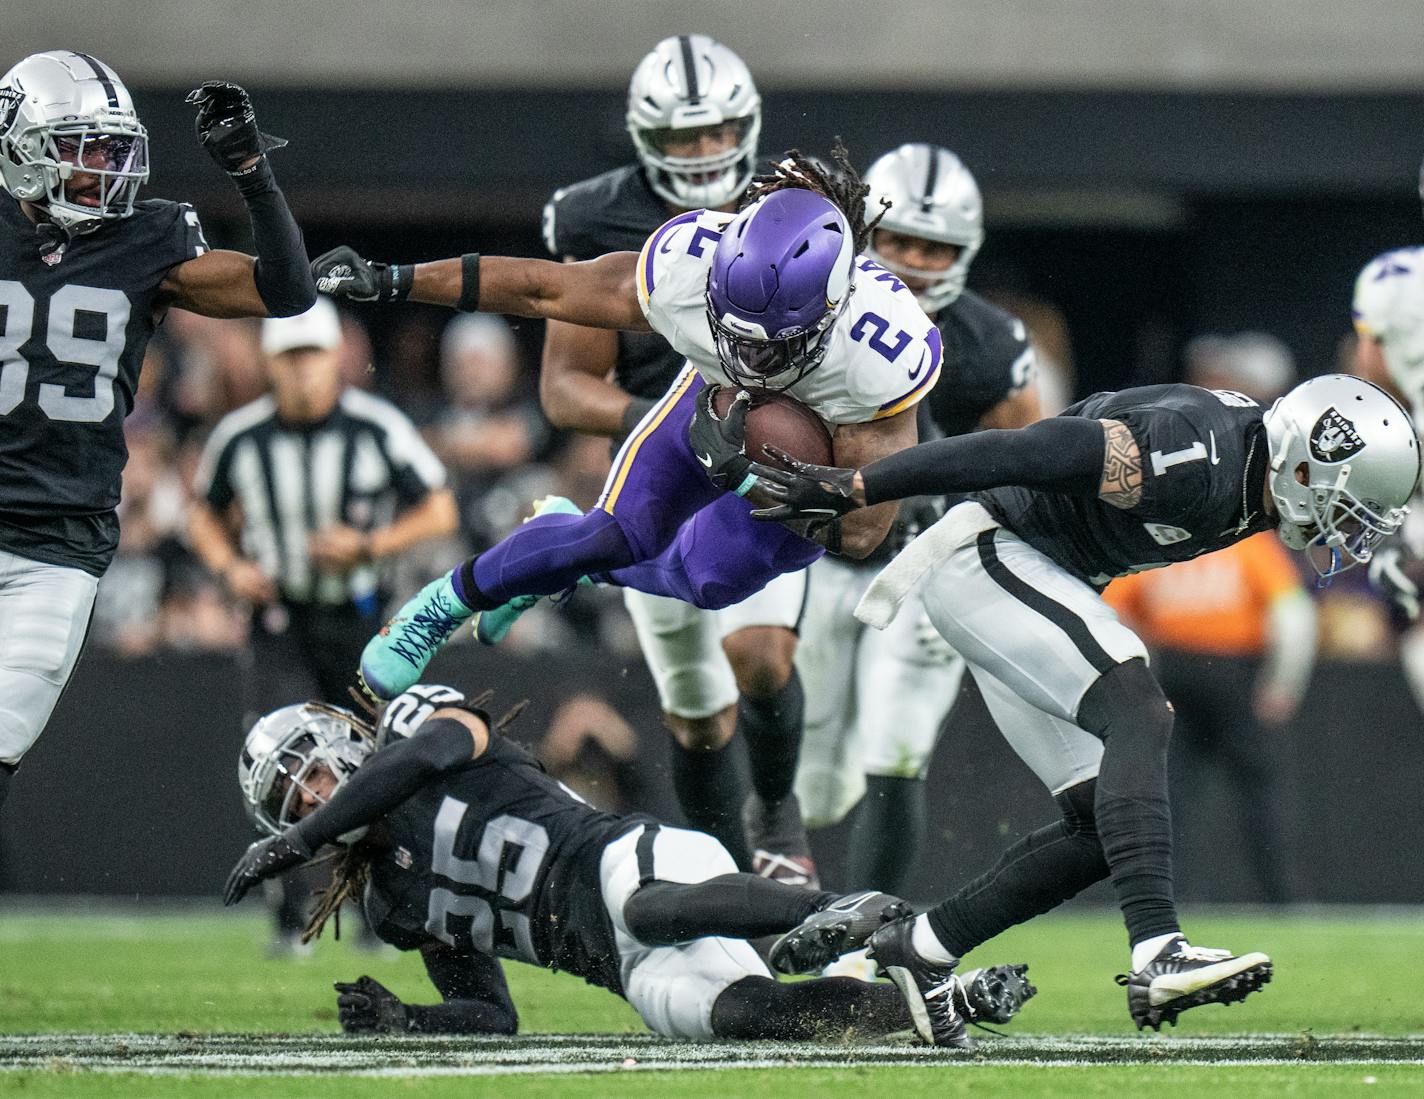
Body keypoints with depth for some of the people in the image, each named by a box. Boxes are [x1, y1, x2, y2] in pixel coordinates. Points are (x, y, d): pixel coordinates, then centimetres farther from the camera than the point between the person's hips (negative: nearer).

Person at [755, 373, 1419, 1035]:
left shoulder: (1246, 469, 2)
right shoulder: (1193, 457, -27)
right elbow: (1015, 453, -26)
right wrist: (851, 489, -23)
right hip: (988, 559, -10)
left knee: (1101, 822, 4)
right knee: (1136, 718, -27)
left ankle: (914, 950, 12)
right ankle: (1158, 955, -38)